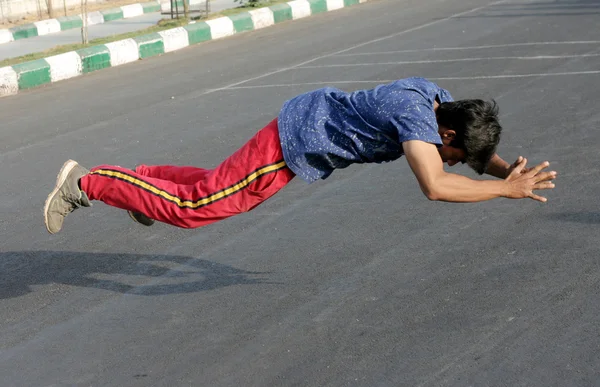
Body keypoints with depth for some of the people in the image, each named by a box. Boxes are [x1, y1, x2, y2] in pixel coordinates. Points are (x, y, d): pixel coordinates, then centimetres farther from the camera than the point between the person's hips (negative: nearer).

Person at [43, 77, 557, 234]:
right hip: (294, 144, -9)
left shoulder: (441, 99, -4)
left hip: (313, 117, 9)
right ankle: (86, 183, 12)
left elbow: (480, 152, 10)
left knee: (222, 185, 30)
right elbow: (435, 186, -45)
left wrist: (509, 170, -9)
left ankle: (148, 178, 45)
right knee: (195, 206, 2)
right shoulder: (416, 116, -31)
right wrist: (506, 190, -39)